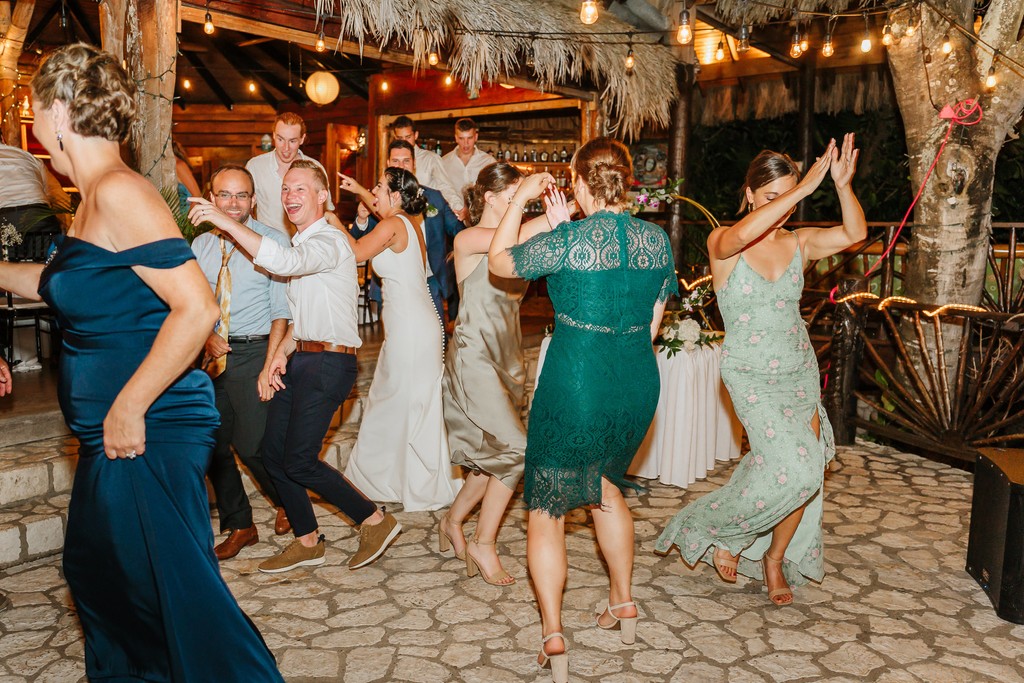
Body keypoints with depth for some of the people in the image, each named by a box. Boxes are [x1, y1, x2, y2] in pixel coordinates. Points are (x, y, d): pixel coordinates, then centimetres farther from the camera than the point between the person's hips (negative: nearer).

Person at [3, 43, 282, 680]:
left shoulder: (119, 192, -18)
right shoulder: (97, 197, 12)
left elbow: (197, 308, -26)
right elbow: (56, 281, 30)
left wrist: (128, 409, -22)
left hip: (149, 435, -11)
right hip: (113, 436, 11)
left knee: (180, 585, -2)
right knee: (96, 568, 26)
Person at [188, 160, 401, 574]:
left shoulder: (330, 241, -11)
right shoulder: (302, 246, 20)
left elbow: (282, 262, -32)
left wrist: (226, 222, -27)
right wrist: (283, 350, 9)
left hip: (328, 362, -9)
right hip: (301, 359, 9)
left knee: (298, 461, -10)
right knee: (273, 453, 8)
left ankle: (375, 520, 7)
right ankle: (306, 543, 22)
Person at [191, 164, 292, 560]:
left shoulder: (273, 241, -6)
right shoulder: (202, 246, 10)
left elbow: (281, 310, -9)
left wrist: (269, 366, -14)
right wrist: (208, 336, -6)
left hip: (254, 352, -6)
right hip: (213, 354, 6)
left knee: (251, 445, -7)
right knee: (214, 446, 9)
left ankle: (287, 502, 24)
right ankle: (239, 526, 26)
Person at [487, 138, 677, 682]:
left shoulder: (567, 241, -16)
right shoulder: (658, 241, 0)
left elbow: (499, 262, 1)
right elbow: (652, 324, 9)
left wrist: (520, 198, 10)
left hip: (575, 383, -6)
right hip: (639, 383, 6)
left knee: (546, 506, 10)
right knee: (605, 484, 30)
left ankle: (553, 637, 6)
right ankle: (623, 603, 40)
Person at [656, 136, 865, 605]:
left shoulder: (798, 243, 3)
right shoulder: (723, 245, -9)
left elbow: (854, 233, -9)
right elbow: (741, 236, -33)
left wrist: (842, 185, -25)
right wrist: (804, 188, -33)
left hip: (800, 371, 5)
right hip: (752, 376, -5)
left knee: (807, 472, 3)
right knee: (794, 469, -18)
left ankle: (775, 559, 28)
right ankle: (717, 530, 8)